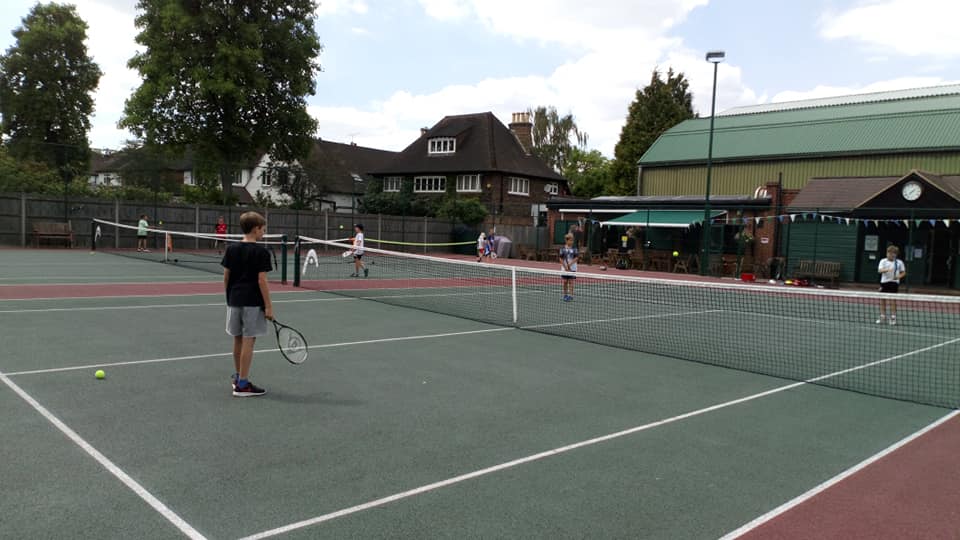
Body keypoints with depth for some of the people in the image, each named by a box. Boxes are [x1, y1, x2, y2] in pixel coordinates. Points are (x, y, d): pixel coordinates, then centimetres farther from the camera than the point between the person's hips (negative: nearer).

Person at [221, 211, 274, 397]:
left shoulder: (231, 249, 6)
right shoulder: (261, 252, -11)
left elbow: (226, 276, 8)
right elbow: (261, 280, -15)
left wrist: (229, 296, 19)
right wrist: (268, 306, -11)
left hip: (234, 300, 6)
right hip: (252, 302, -6)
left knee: (238, 339, 17)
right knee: (248, 341, -1)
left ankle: (238, 377, 31)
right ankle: (243, 385, 2)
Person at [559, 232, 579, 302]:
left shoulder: (574, 248, -1)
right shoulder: (563, 249, 0)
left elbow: (577, 258, -5)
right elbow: (561, 259, 0)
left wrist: (570, 264, -17)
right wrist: (565, 267, -8)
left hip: (572, 268, -1)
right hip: (564, 268, 1)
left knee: (571, 281, -2)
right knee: (565, 281, 5)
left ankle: (570, 295, 0)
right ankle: (565, 295, 16)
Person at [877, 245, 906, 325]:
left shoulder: (899, 262, 3)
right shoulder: (883, 261, 3)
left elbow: (903, 273, 8)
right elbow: (879, 270, -11)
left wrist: (899, 276, -12)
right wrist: (887, 270, -30)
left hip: (894, 283, -2)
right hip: (884, 282, 2)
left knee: (892, 300, -6)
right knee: (882, 300, 5)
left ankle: (893, 317, 1)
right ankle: (882, 317, 16)